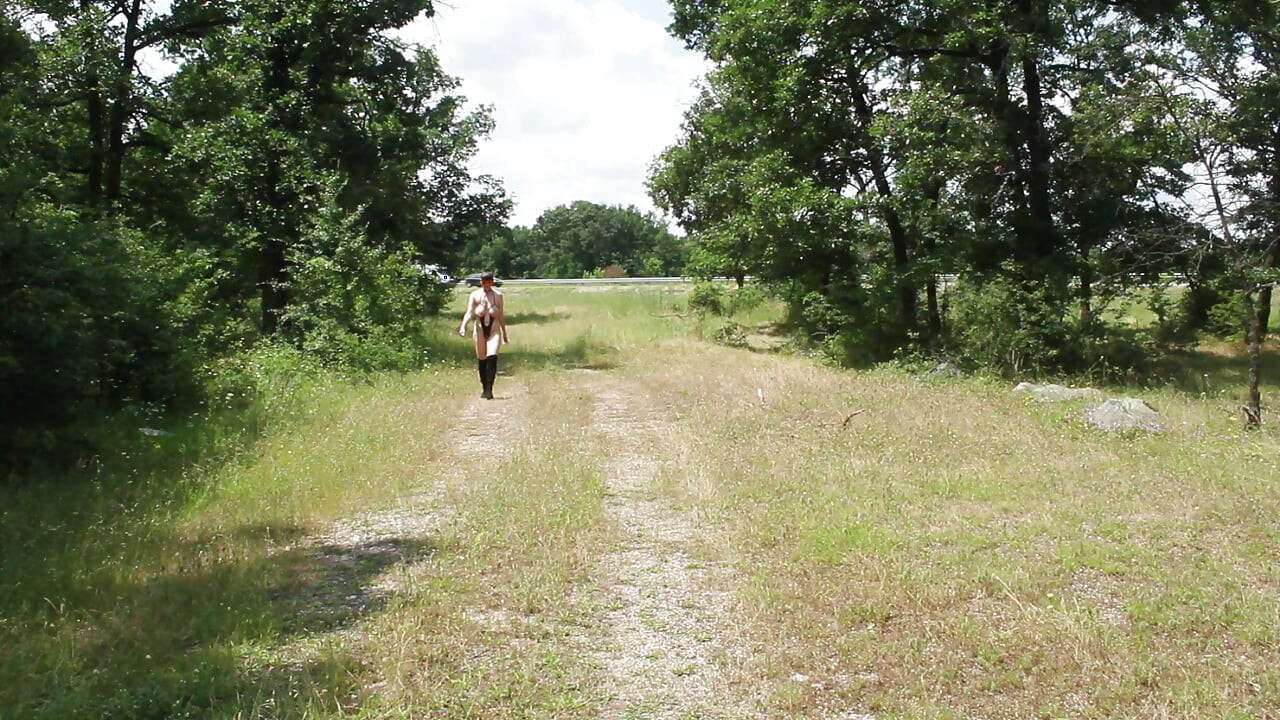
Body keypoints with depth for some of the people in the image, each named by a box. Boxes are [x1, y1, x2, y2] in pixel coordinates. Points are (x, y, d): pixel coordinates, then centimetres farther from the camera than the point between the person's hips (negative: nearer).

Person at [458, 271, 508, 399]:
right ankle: (484, 388, 20)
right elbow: (469, 312, -6)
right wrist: (463, 326, -24)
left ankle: (489, 390, -19)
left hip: (494, 330, -1)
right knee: (481, 360, 7)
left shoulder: (498, 296, 5)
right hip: (480, 330, 1)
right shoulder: (475, 295, 1)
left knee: (492, 357, -17)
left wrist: (504, 333, 16)